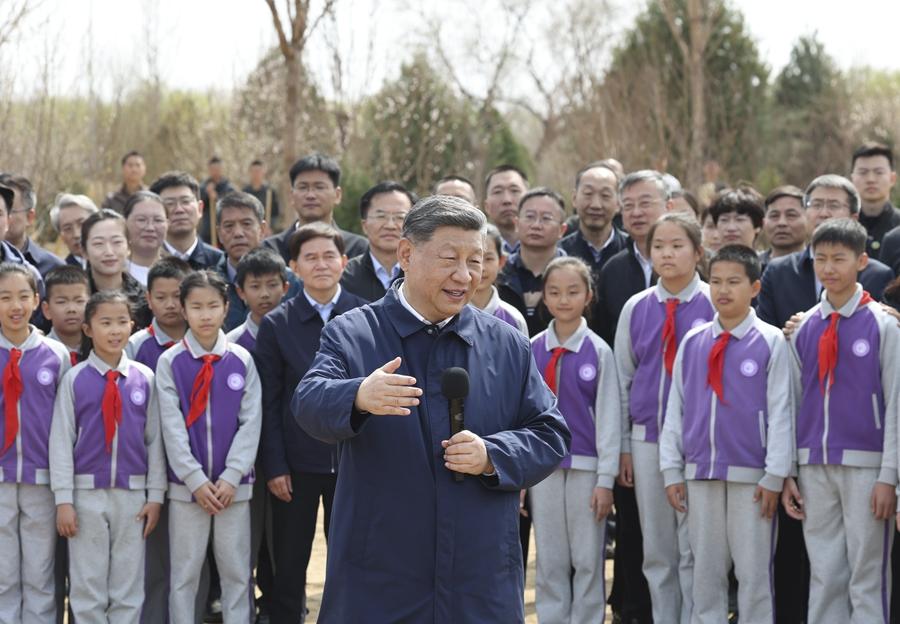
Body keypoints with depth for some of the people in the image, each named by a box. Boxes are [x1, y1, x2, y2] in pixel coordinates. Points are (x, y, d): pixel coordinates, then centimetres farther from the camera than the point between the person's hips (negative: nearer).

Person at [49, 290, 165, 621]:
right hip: (87, 492, -1)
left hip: (132, 494, 1)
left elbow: (155, 439, 5)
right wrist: (64, 500, -6)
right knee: (87, 590, 4)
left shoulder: (145, 379, 2)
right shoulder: (75, 379, -3)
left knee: (129, 590, 7)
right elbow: (61, 440, -3)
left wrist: (155, 495, 3)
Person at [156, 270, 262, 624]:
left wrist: (232, 476, -9)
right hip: (186, 484, -1)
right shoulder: (170, 362, -1)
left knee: (236, 570, 5)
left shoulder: (241, 360, 2)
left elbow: (250, 422, 0)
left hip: (233, 484, 1)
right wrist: (196, 480, -10)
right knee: (184, 571, 3)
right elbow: (172, 426, -4)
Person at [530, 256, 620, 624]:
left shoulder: (598, 352, -2)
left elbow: (609, 417, -3)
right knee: (549, 562, 7)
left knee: (587, 560, 2)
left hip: (586, 466, -2)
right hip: (543, 465, 2)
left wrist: (605, 480, -6)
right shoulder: (532, 351, 4)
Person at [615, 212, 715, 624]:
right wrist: (624, 446, 10)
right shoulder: (636, 308, 7)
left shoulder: (714, 305, -3)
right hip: (648, 436, 4)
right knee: (656, 552, 9)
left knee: (695, 548, -2)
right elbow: (623, 378, 12)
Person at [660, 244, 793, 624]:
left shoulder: (770, 342, -3)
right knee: (706, 571, 9)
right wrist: (671, 471, 6)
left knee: (753, 573, 0)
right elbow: (676, 410, 10)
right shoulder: (692, 343, 8)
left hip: (751, 475, -4)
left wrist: (774, 477, -8)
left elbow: (780, 412, -5)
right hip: (700, 473, 4)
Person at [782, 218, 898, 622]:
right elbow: (793, 403, 12)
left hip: (864, 465, -4)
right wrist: (784, 473, 8)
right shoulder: (804, 328, 9)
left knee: (867, 575, -2)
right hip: (814, 466, 4)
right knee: (824, 575, 8)